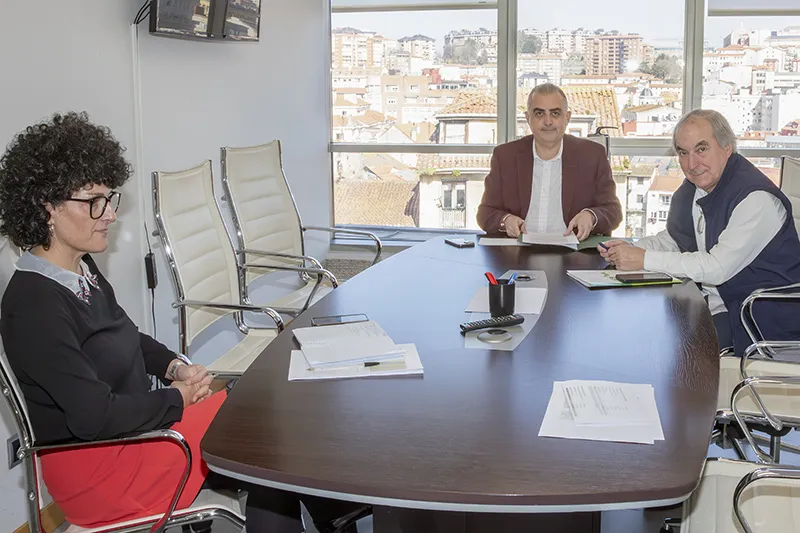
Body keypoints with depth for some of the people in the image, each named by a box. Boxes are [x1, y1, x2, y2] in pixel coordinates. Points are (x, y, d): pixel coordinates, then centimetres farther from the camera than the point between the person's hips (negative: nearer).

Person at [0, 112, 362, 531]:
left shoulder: (81, 269, 4)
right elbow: (95, 416, -29)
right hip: (94, 467, -9)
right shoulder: (34, 305, -25)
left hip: (133, 418, 9)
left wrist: (176, 367, 0)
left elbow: (125, 337, 20)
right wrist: (178, 397, -14)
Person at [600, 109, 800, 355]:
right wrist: (631, 249, -1)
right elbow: (673, 239, 20)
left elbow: (718, 268, -27)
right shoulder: (693, 187, 6)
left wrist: (645, 259, -23)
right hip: (710, 302, 8)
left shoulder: (756, 198, -21)